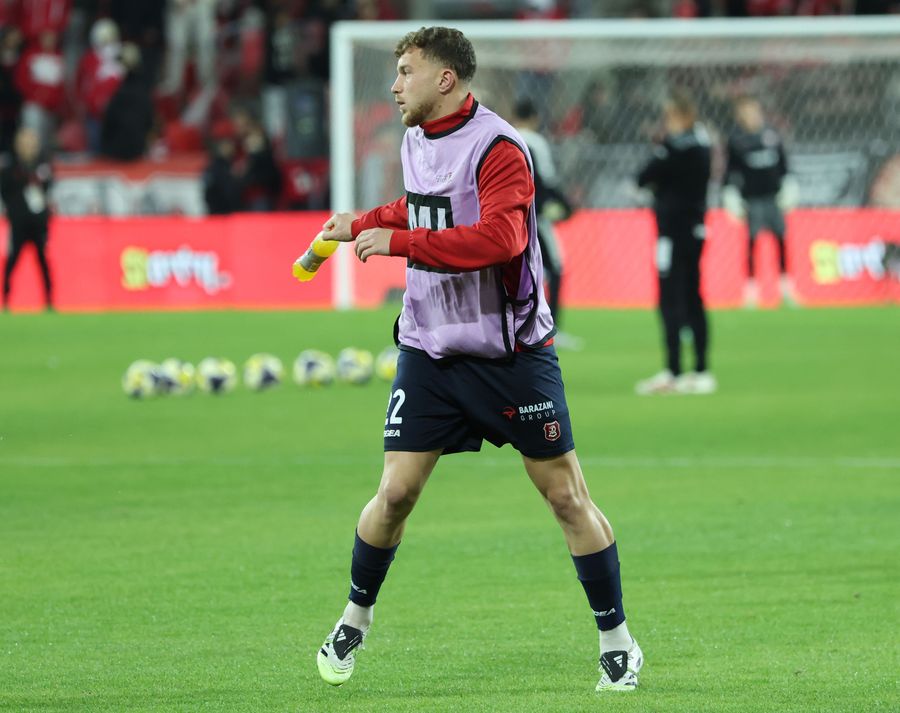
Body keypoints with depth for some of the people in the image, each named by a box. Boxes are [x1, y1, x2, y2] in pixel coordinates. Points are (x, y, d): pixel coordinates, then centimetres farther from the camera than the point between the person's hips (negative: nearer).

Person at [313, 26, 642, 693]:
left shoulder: (498, 148, -16)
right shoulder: (416, 142, 9)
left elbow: (500, 237, -31)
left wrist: (398, 241, -29)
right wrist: (361, 224, 20)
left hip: (512, 352, -5)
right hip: (430, 350, 5)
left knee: (567, 496, -1)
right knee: (396, 493, -2)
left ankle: (617, 642, 10)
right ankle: (356, 618, 20)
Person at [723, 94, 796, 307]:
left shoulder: (771, 134, 5)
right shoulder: (736, 140, -3)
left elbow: (783, 164, 13)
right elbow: (731, 170, 1)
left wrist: (788, 187, 12)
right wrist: (731, 196, -3)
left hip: (773, 196, 3)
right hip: (752, 199, -3)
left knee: (781, 240, 4)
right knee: (752, 242, -4)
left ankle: (786, 288, 12)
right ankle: (750, 289, 1)